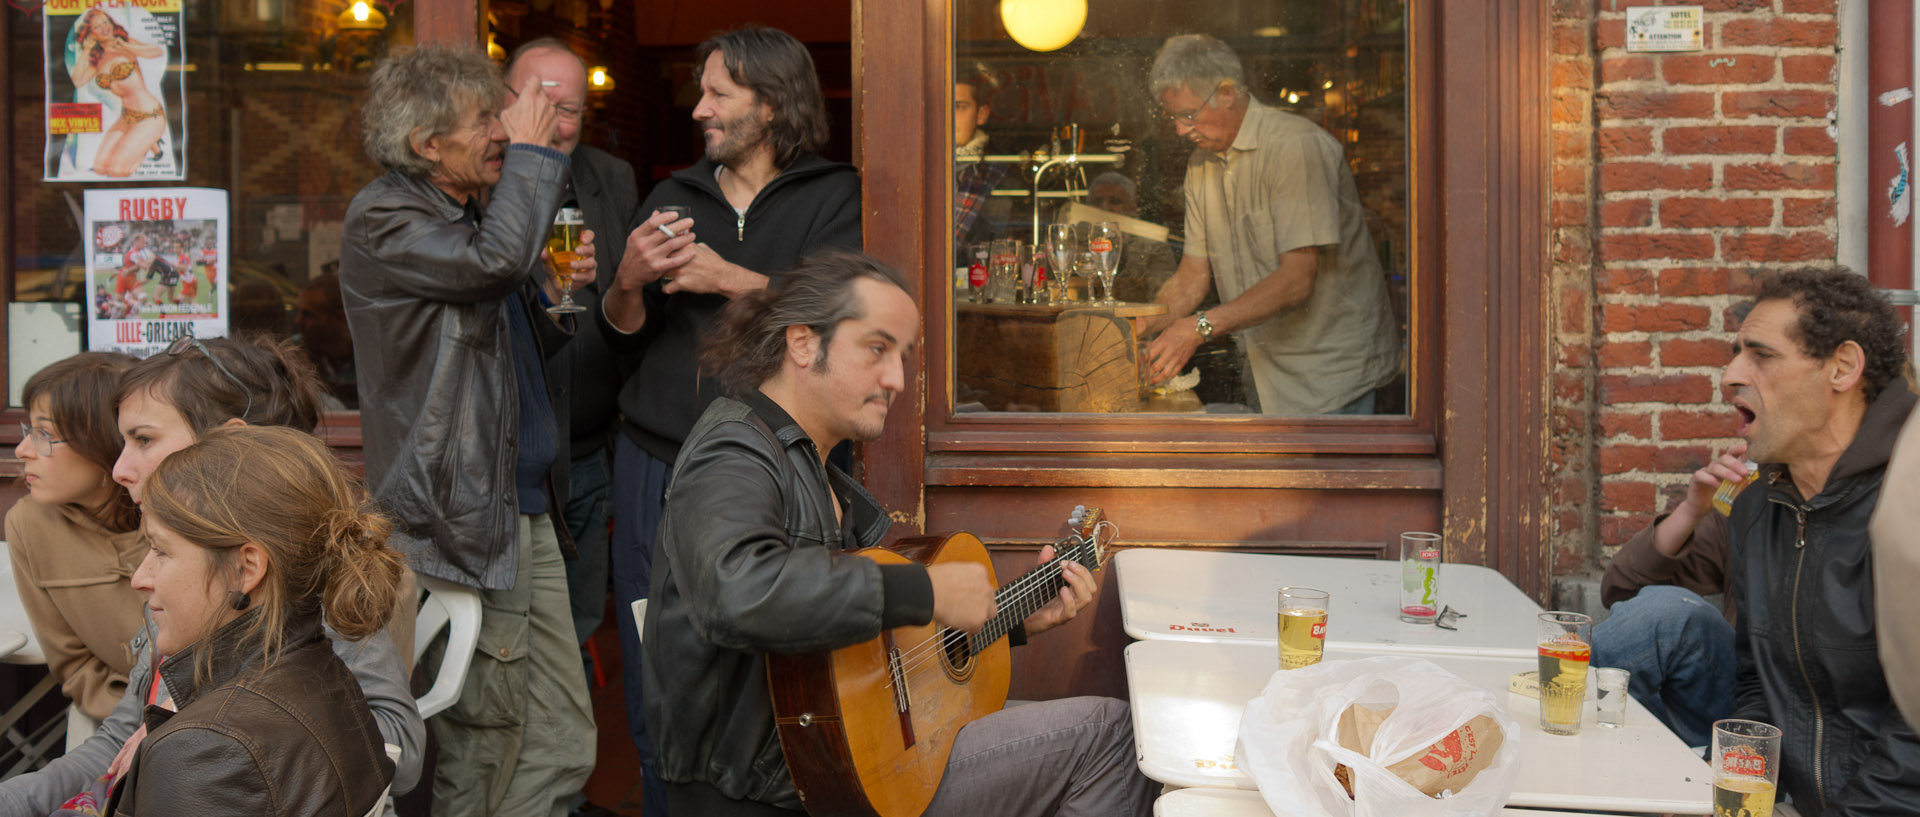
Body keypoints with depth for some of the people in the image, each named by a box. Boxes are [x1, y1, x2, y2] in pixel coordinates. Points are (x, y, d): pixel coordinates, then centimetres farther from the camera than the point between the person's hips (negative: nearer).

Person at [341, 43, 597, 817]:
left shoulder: (469, 212, 19)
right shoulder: (382, 219, -7)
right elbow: (496, 260, -26)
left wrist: (562, 295, 8)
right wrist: (532, 152, -11)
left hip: (529, 512, 8)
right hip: (461, 521, -8)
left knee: (562, 744, 7)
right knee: (481, 751, -3)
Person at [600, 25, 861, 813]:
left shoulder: (832, 196, 4)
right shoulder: (674, 197, 14)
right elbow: (620, 332, 11)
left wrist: (728, 279, -16)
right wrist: (627, 282, -11)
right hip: (656, 462, 3)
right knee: (654, 681, 5)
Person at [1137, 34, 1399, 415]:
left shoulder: (1297, 146, -18)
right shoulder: (1201, 163, 8)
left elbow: (1297, 280, -25)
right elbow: (1192, 277, 10)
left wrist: (1201, 325, -32)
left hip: (1333, 367, -6)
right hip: (1266, 369, 7)